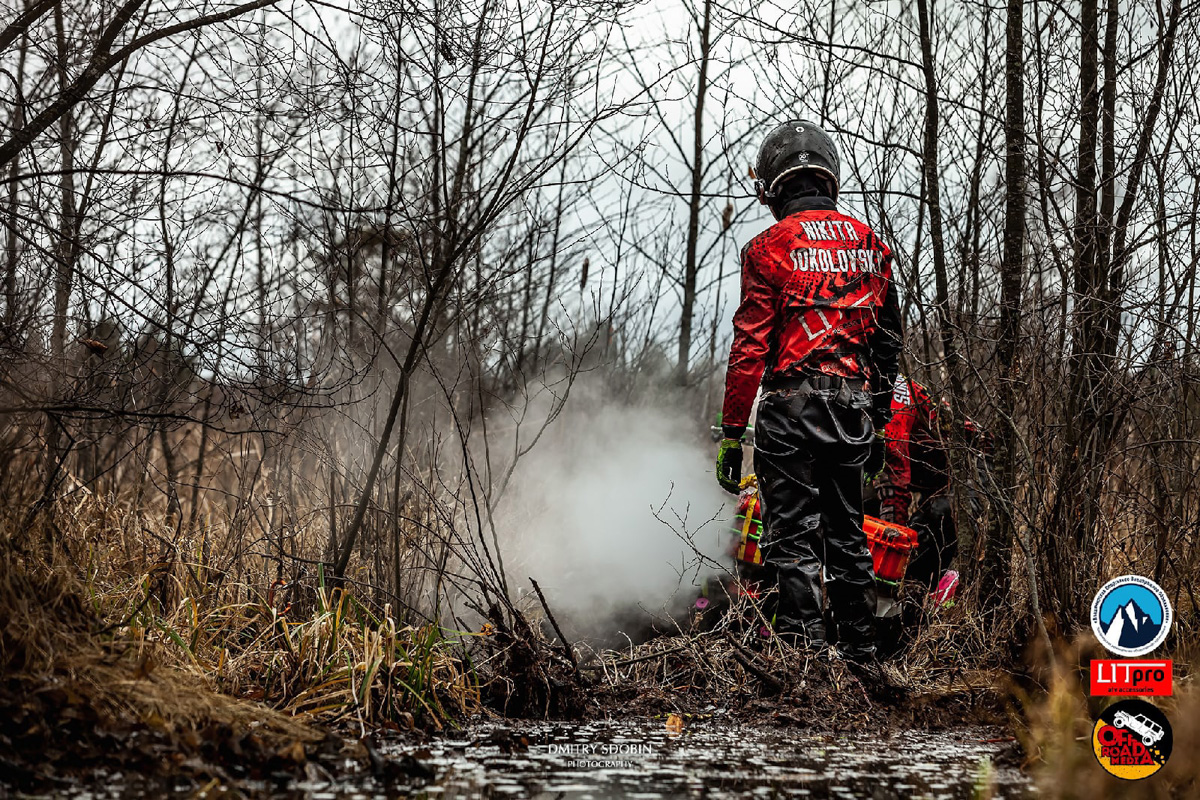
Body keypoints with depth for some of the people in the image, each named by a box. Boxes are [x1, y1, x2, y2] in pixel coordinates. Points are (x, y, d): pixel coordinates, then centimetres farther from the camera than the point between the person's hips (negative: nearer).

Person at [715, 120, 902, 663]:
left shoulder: (770, 247, -6)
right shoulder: (868, 243, 11)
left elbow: (750, 349, -10)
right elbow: (889, 337, 16)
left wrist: (731, 434, -7)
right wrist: (878, 411, 25)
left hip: (793, 404, -6)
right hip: (854, 407, 6)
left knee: (793, 537, -4)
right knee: (846, 533, 15)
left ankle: (805, 648, -9)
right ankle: (859, 653, 19)